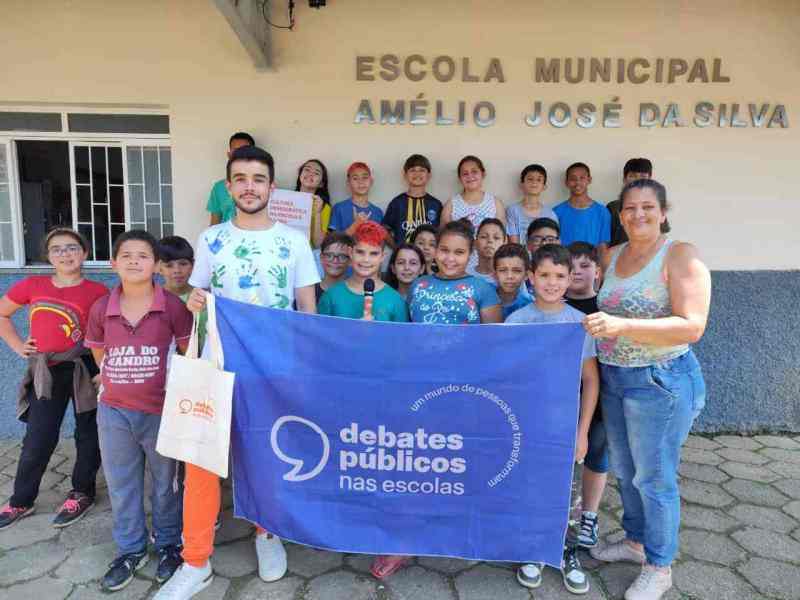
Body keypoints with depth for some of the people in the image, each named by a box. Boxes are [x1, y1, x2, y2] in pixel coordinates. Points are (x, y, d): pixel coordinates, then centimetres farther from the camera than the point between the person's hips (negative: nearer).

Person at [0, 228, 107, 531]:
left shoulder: (97, 291, -8)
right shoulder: (32, 285, 2)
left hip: (85, 369, -2)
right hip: (46, 372, 3)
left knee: (87, 433, 11)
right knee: (37, 440, 10)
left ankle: (81, 493, 29)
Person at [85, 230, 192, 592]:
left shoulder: (172, 306, -13)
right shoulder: (101, 309, -3)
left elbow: (188, 353, -3)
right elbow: (99, 354, 13)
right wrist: (116, 379, 6)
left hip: (161, 411, -3)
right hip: (113, 412, 3)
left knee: (165, 482, 14)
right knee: (121, 484, 16)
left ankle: (168, 544, 34)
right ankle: (130, 550, 35)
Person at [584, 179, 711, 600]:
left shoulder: (680, 256, -13)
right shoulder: (611, 256, 5)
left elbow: (692, 327, -23)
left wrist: (621, 326, -31)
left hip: (661, 382, -6)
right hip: (613, 379, 6)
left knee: (654, 478, 7)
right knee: (624, 470, 20)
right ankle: (635, 541, 42)